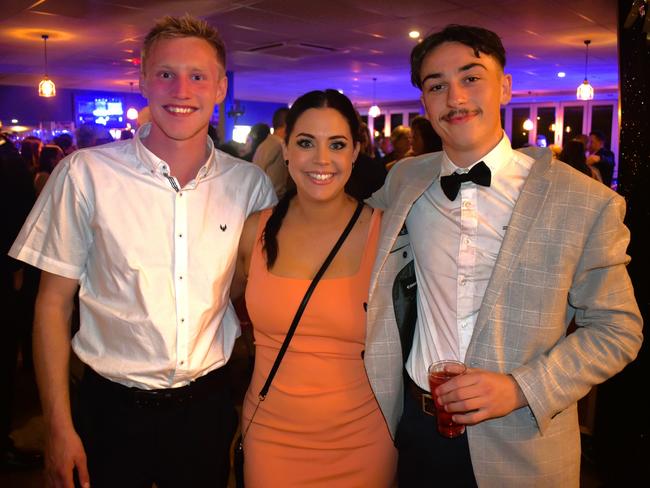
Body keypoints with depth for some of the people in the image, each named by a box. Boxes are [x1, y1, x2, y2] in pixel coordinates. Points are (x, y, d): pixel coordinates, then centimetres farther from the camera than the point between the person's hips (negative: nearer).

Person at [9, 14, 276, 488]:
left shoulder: (251, 184, -5)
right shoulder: (85, 174, -11)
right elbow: (54, 302, -6)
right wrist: (59, 427, -6)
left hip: (208, 406, 2)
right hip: (114, 411, -2)